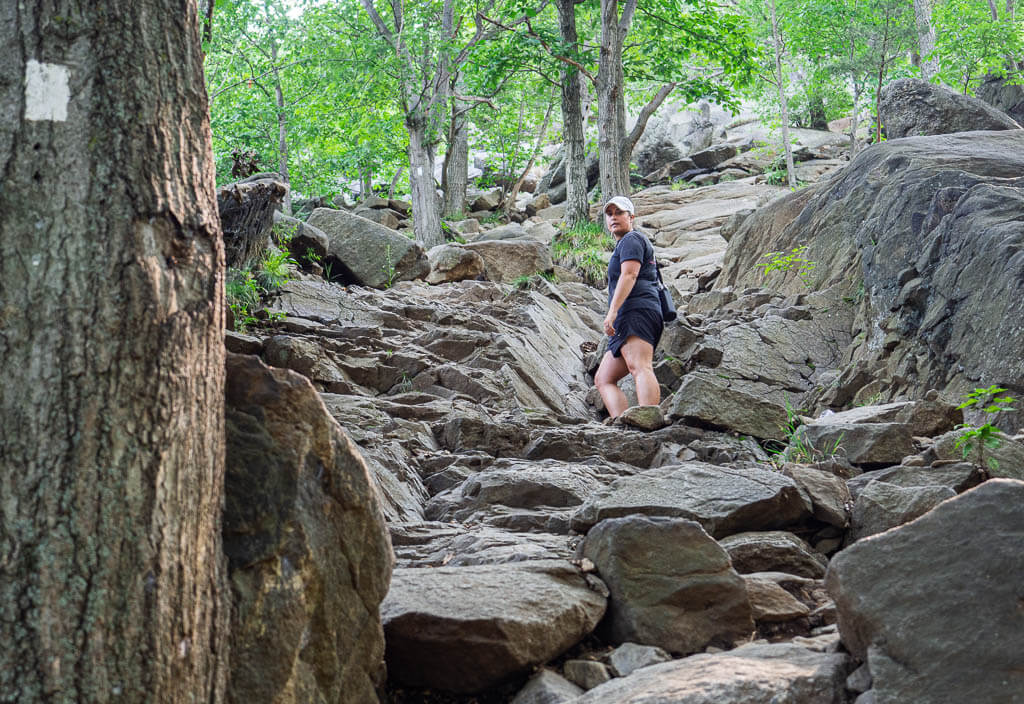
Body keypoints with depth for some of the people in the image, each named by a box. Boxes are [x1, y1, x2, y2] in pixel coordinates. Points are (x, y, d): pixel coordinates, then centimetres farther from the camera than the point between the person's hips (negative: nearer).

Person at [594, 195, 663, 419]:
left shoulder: (631, 240, 4)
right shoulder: (623, 245, 35)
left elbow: (629, 275, -12)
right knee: (603, 379, 5)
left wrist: (613, 311, -23)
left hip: (636, 311, -11)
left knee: (639, 367, -30)